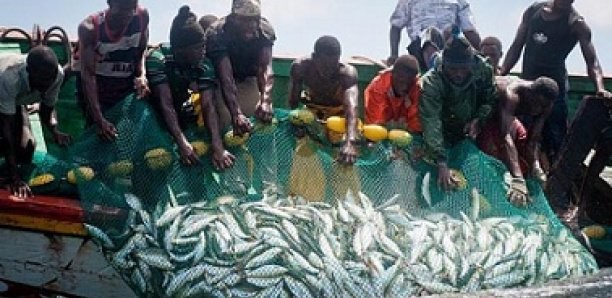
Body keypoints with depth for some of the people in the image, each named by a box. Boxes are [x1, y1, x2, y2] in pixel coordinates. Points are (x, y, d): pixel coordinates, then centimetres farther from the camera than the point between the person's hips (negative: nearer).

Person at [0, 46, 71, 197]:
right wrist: (13, 177, -43)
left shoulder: (58, 74, -29)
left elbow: (48, 107, -11)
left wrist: (55, 131, -33)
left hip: (15, 101, 4)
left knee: (25, 151, -7)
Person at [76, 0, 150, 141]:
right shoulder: (90, 28, -26)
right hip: (94, 88, -3)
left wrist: (142, 75, -20)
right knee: (97, 133, -8)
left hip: (127, 86, 3)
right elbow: (88, 74, -29)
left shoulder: (142, 16, -17)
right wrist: (98, 118, -35)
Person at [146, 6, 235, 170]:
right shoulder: (158, 59, -31)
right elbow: (165, 104, -37)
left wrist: (218, 147, -43)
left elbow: (208, 105, -29)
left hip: (180, 109, 4)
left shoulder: (204, 65, -20)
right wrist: (182, 143, -48)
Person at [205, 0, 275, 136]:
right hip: (220, 82, -3)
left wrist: (265, 101, -49)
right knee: (225, 119, -20)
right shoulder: (216, 33, -31)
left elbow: (265, 67, -31)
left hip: (248, 80, 3)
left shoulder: (265, 29, -21)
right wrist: (236, 114, -52)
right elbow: (226, 77, -39)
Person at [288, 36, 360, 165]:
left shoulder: (347, 73, -35)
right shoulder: (300, 66, -28)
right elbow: (293, 102, -20)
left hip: (339, 115, -1)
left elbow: (352, 106, -50)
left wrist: (350, 142, -65)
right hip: (311, 113, 2)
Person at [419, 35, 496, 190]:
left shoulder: (484, 70, -19)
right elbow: (431, 124, -40)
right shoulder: (430, 83, -31)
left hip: (471, 135, 3)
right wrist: (441, 163, -49)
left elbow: (490, 100, -1)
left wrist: (479, 119, -22)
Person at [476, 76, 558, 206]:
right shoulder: (512, 95, -43)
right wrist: (517, 179, -63)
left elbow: (533, 140, -20)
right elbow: (506, 136, -54)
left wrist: (536, 165, -41)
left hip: (505, 114, 7)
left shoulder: (545, 106, -21)